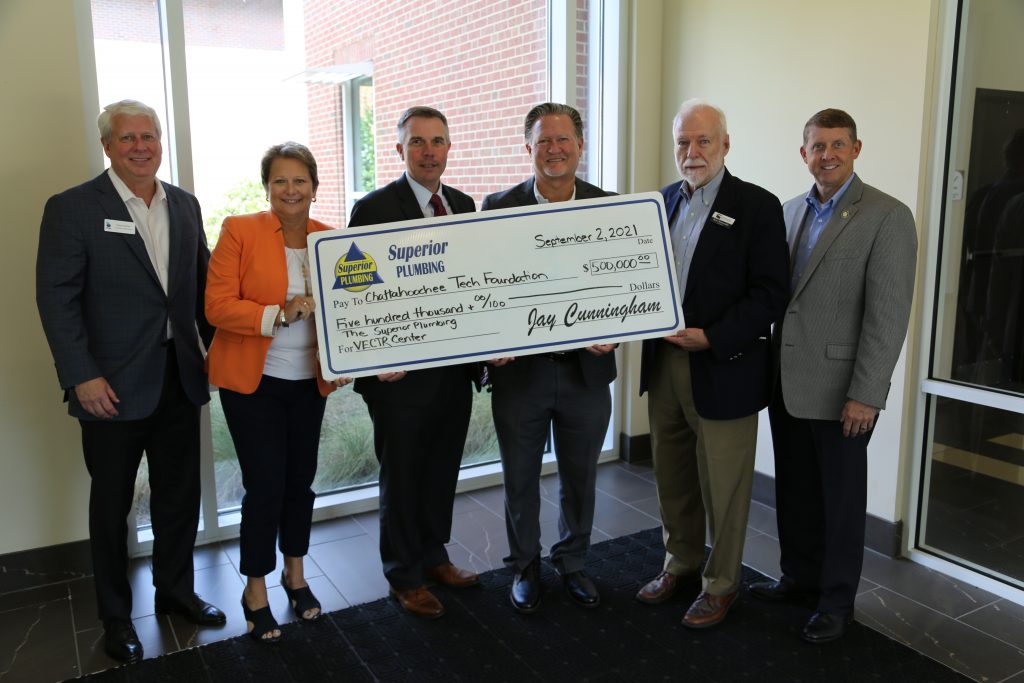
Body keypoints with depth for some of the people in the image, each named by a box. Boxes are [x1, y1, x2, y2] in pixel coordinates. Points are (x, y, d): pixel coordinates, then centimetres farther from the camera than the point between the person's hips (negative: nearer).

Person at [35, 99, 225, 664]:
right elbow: (56, 297, -11)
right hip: (113, 385, -4)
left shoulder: (184, 205, 8)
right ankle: (115, 615, 30)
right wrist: (82, 376, -16)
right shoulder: (72, 208, -7)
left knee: (180, 495, 15)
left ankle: (175, 591, 36)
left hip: (179, 378, 5)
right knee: (111, 503, 11)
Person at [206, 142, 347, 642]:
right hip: (252, 381, -4)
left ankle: (295, 574, 36)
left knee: (300, 481, 14)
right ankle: (255, 591, 21)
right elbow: (217, 306, -13)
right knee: (265, 487, -2)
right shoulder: (239, 230, -8)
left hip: (309, 381, 4)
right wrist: (279, 313, -25)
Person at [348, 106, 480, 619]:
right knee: (402, 476, 10)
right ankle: (405, 576, 28)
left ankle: (434, 556, 39)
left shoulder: (463, 205, 9)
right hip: (402, 371, -5)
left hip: (455, 368, 6)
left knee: (442, 471, 19)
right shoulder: (374, 208, -10)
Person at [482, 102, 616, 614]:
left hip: (587, 368, 1)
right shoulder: (498, 207, -2)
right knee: (520, 478, 14)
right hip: (519, 368, -1)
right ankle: (525, 567, 36)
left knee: (580, 477, 17)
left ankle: (571, 562, 39)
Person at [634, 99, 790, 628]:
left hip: (724, 370, -5)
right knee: (672, 479, 17)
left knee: (723, 486, 7)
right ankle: (680, 563, 37)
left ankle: (720, 583, 26)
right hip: (664, 362, 6)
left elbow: (770, 292, -12)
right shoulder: (664, 201, 11)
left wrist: (711, 338, -20)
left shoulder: (758, 206, -7)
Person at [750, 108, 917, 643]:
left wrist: (865, 396, -17)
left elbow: (888, 315, -15)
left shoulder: (887, 217, -10)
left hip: (840, 388, -6)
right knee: (793, 490, 17)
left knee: (840, 498, 9)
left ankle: (836, 600, 26)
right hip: (787, 381, 6)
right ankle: (800, 576, 36)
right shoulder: (792, 210, 10)